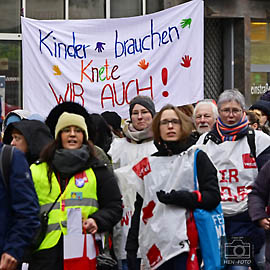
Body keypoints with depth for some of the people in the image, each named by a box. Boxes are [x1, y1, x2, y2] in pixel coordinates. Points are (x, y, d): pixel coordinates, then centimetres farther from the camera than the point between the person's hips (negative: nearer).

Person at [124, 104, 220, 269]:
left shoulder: (197, 158, 8)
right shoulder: (148, 164, 17)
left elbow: (213, 197, -2)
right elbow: (140, 208, 19)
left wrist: (177, 197, -14)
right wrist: (132, 247, 12)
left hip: (185, 243, -3)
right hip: (155, 247, 3)